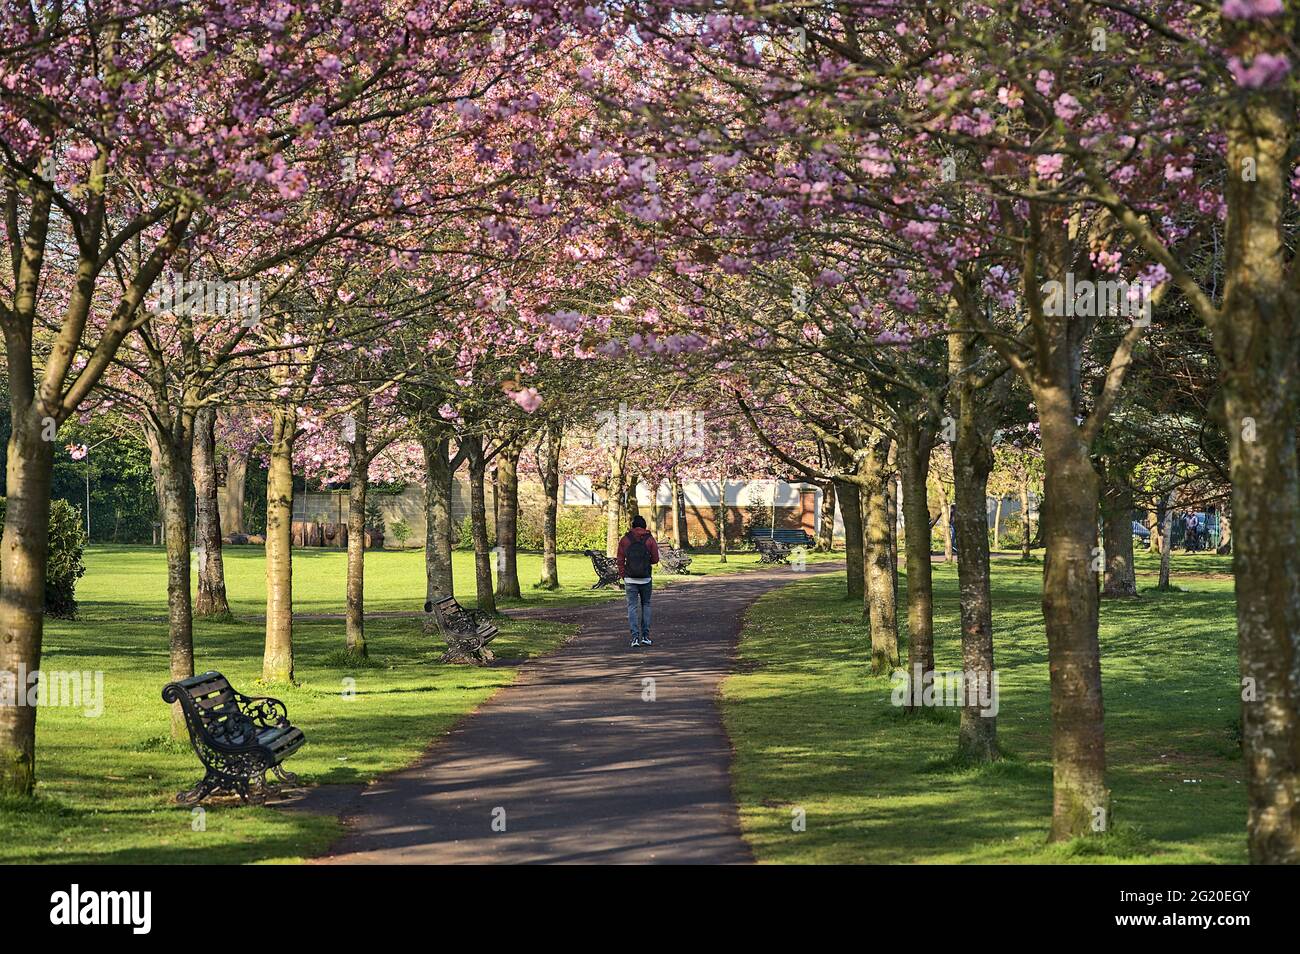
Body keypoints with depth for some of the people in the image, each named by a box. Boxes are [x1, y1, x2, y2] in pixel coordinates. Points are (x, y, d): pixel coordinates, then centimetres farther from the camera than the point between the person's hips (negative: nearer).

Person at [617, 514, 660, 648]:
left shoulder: (625, 540, 0)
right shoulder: (649, 539, -2)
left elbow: (620, 561, 1)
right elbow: (655, 559, 1)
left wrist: (623, 577, 10)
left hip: (630, 579, 0)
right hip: (645, 578, 0)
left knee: (632, 607, 1)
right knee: (645, 605, 13)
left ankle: (635, 637, -10)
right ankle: (645, 636, 9)